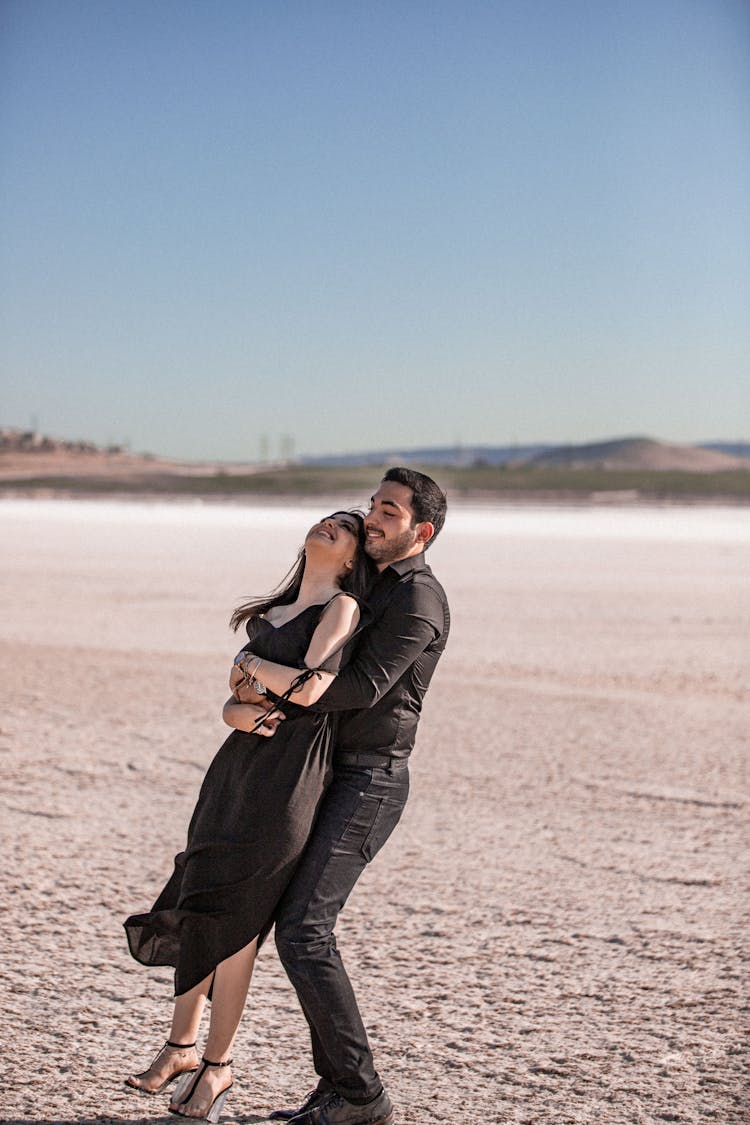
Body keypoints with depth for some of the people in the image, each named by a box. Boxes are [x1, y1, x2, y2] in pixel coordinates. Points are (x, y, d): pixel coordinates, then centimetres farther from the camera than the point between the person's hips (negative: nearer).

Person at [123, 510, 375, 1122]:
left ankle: (218, 1062, 9)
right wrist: (239, 710, -7)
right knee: (194, 905, 8)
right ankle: (182, 1046, 21)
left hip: (293, 771, -7)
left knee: (229, 914, -4)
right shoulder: (272, 615, 20)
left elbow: (310, 687, -14)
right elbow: (234, 699, 16)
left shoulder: (343, 606, -2)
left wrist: (255, 668, 2)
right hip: (240, 762, 7)